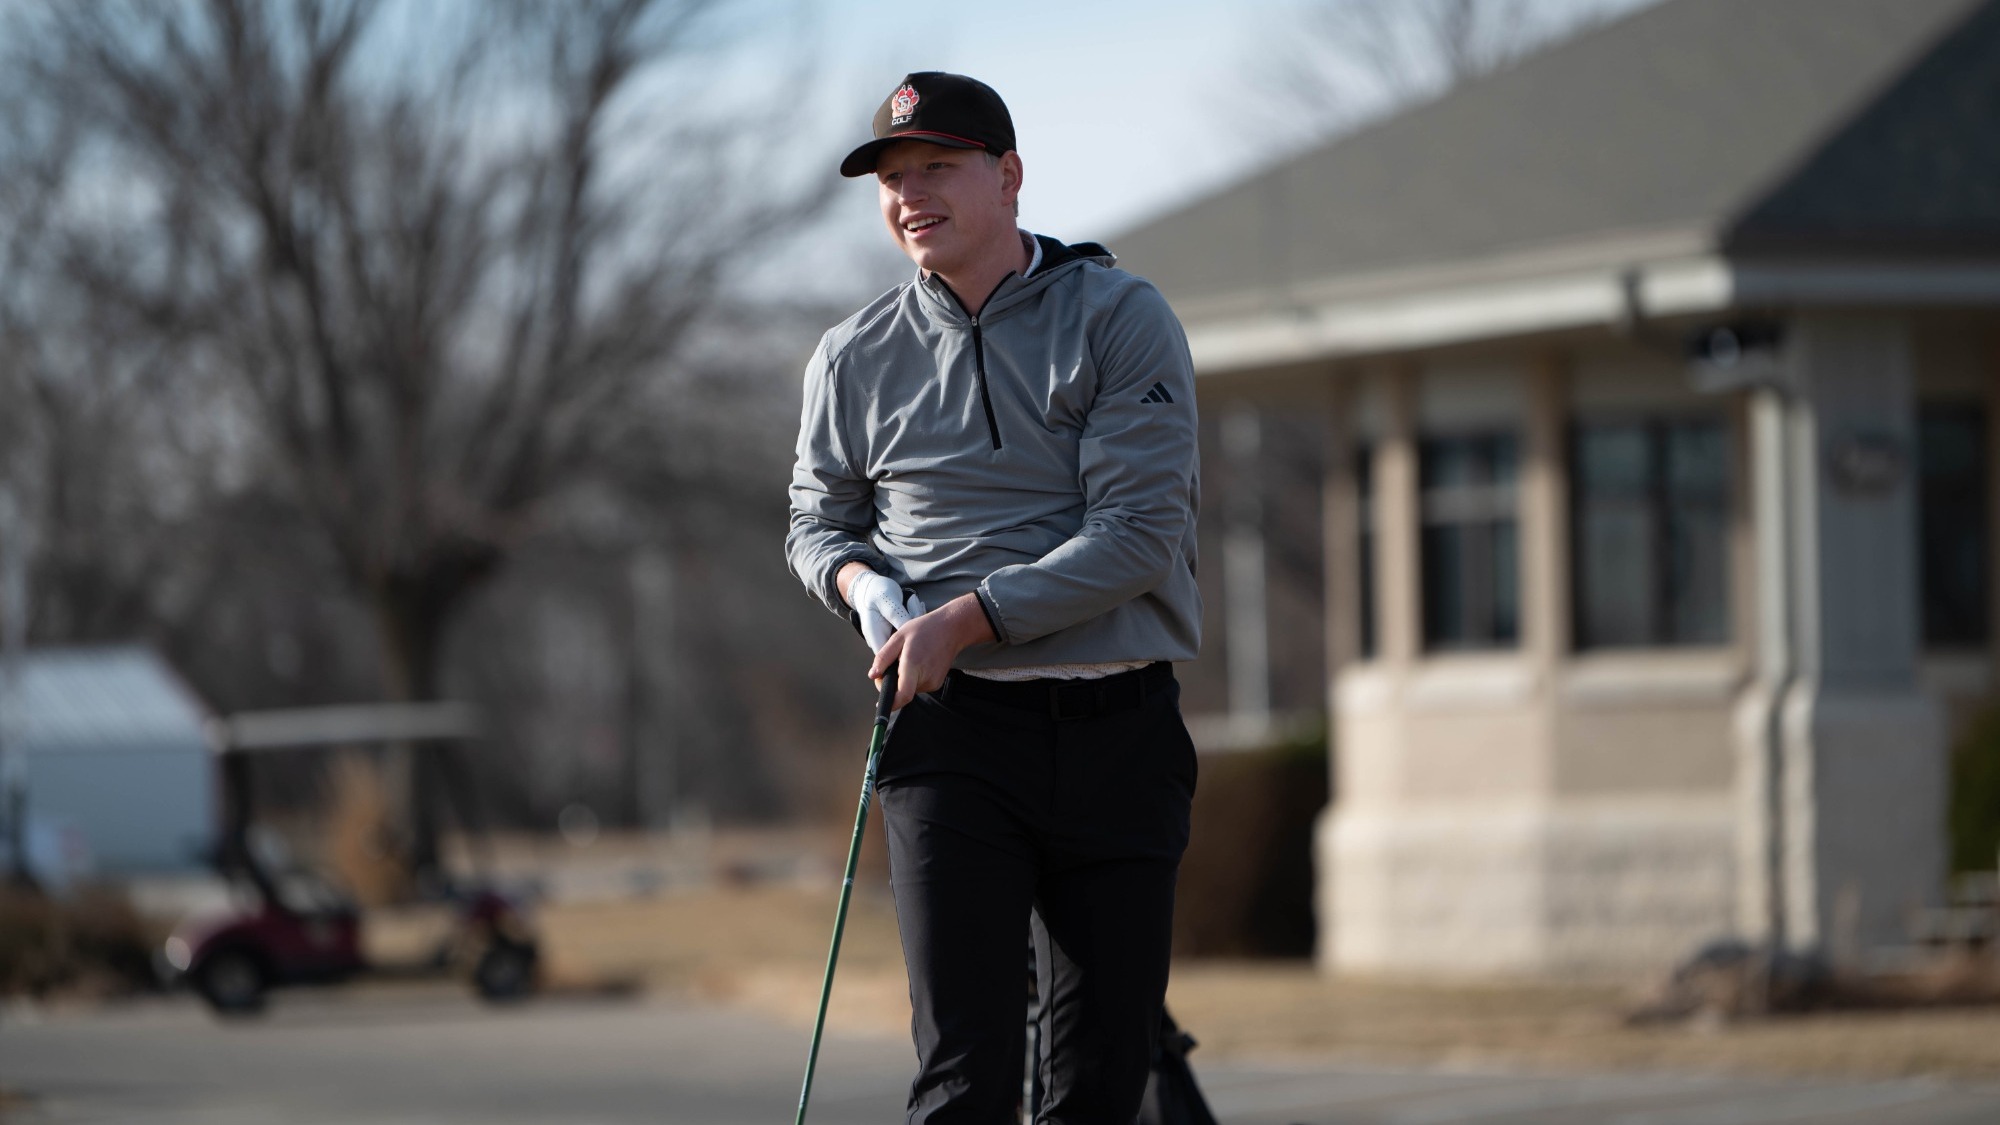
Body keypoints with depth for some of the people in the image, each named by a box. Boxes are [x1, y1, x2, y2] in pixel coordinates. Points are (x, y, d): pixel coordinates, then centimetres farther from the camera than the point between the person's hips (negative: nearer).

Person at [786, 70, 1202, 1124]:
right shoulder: (855, 357, 8)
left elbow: (1138, 533, -9)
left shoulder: (1121, 318, -1)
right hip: (955, 730, 1)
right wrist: (860, 581, -2)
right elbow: (817, 518, 22)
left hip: (1119, 726, 0)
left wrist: (966, 618, -15)